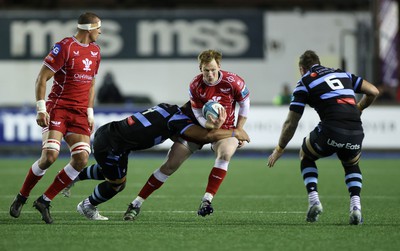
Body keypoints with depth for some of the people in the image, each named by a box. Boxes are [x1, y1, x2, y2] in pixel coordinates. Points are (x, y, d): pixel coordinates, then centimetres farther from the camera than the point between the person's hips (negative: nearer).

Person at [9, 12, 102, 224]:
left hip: (80, 113, 6)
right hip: (57, 108, -6)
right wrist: (41, 109, -16)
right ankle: (21, 198, 2)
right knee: (50, 155, -20)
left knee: (81, 158, -12)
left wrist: (90, 114, 16)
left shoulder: (94, 51, 13)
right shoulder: (64, 47, -10)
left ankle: (45, 201, -1)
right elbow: (41, 78, -10)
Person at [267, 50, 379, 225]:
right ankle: (355, 206, 10)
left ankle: (314, 200, 11)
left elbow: (291, 123, 12)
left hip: (330, 131, -3)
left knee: (306, 156, 28)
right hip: (356, 131, 3)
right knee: (352, 166, 34)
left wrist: (279, 150, 24)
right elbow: (373, 91, 19)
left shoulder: (304, 82, 13)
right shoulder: (343, 74, 24)